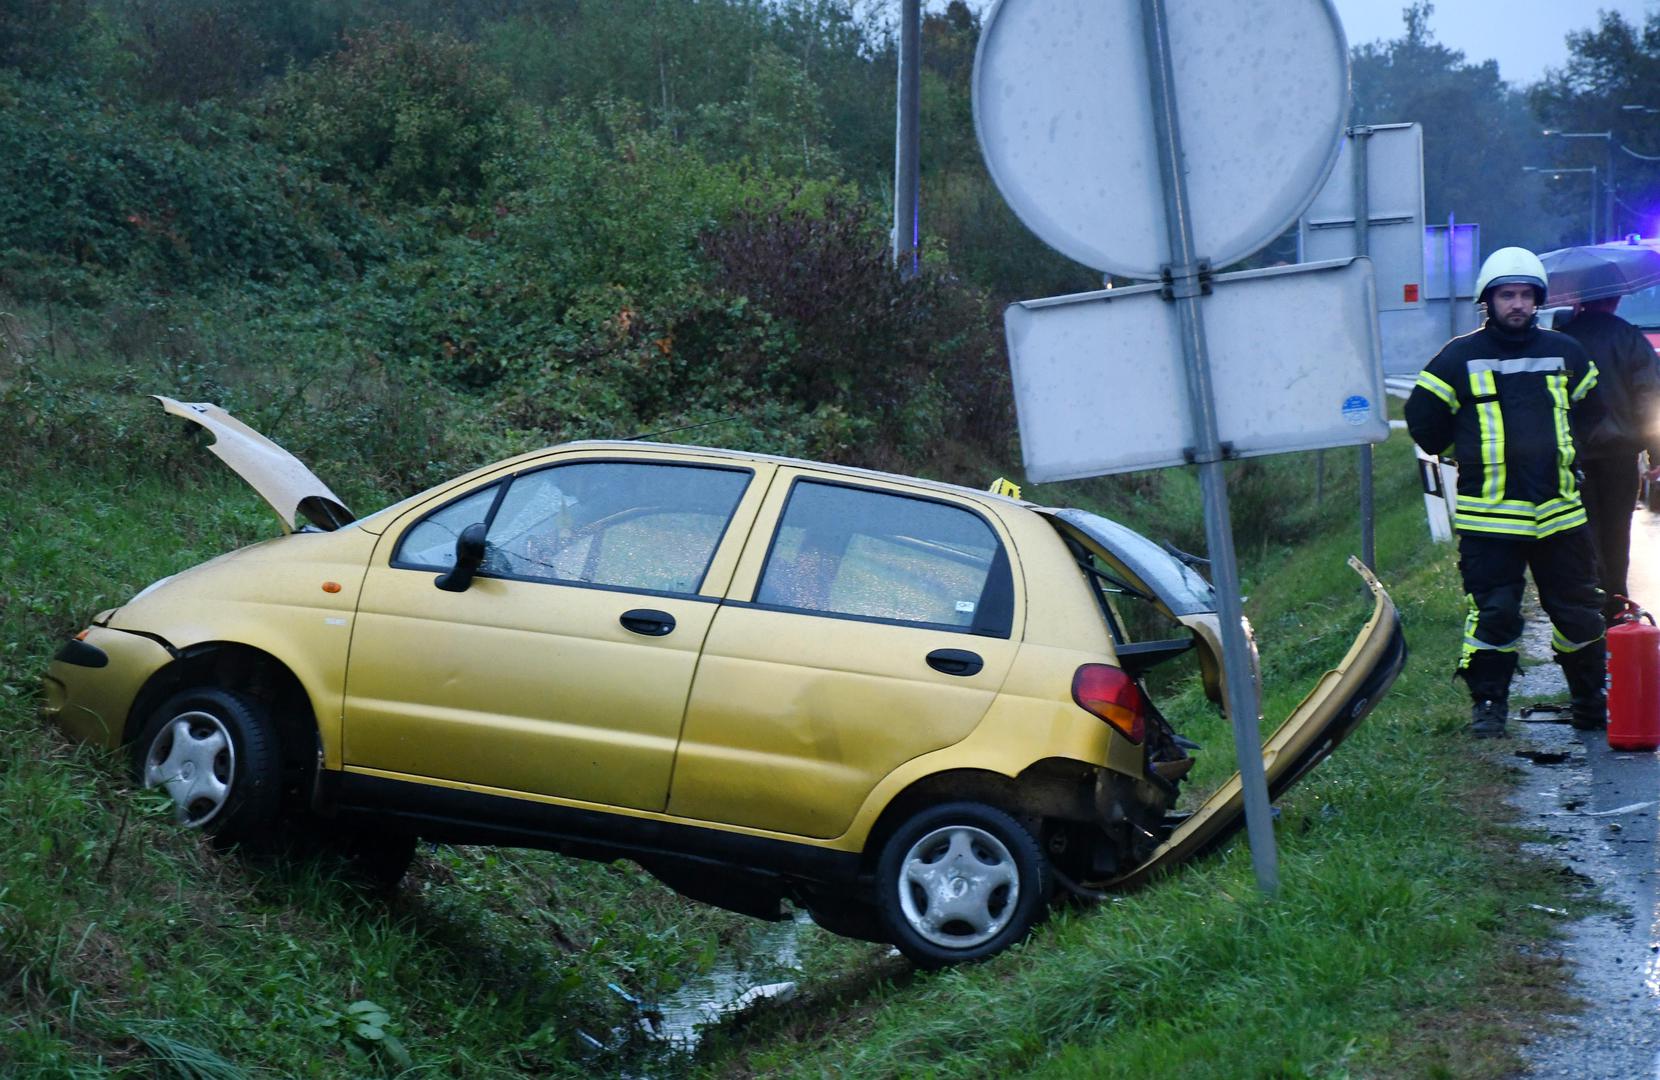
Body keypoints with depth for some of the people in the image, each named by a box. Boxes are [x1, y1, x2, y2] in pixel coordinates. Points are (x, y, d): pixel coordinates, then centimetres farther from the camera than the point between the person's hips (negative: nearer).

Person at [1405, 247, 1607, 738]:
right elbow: (1423, 421, 4)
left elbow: (1591, 412, 24)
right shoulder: (1459, 357, 0)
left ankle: (1591, 701, 22)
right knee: (1493, 613, -4)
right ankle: (1487, 702, 7)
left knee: (1579, 611, 8)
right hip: (1488, 516, -3)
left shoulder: (1565, 354, 9)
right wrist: (1467, 455, 8)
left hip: (1559, 510, 3)